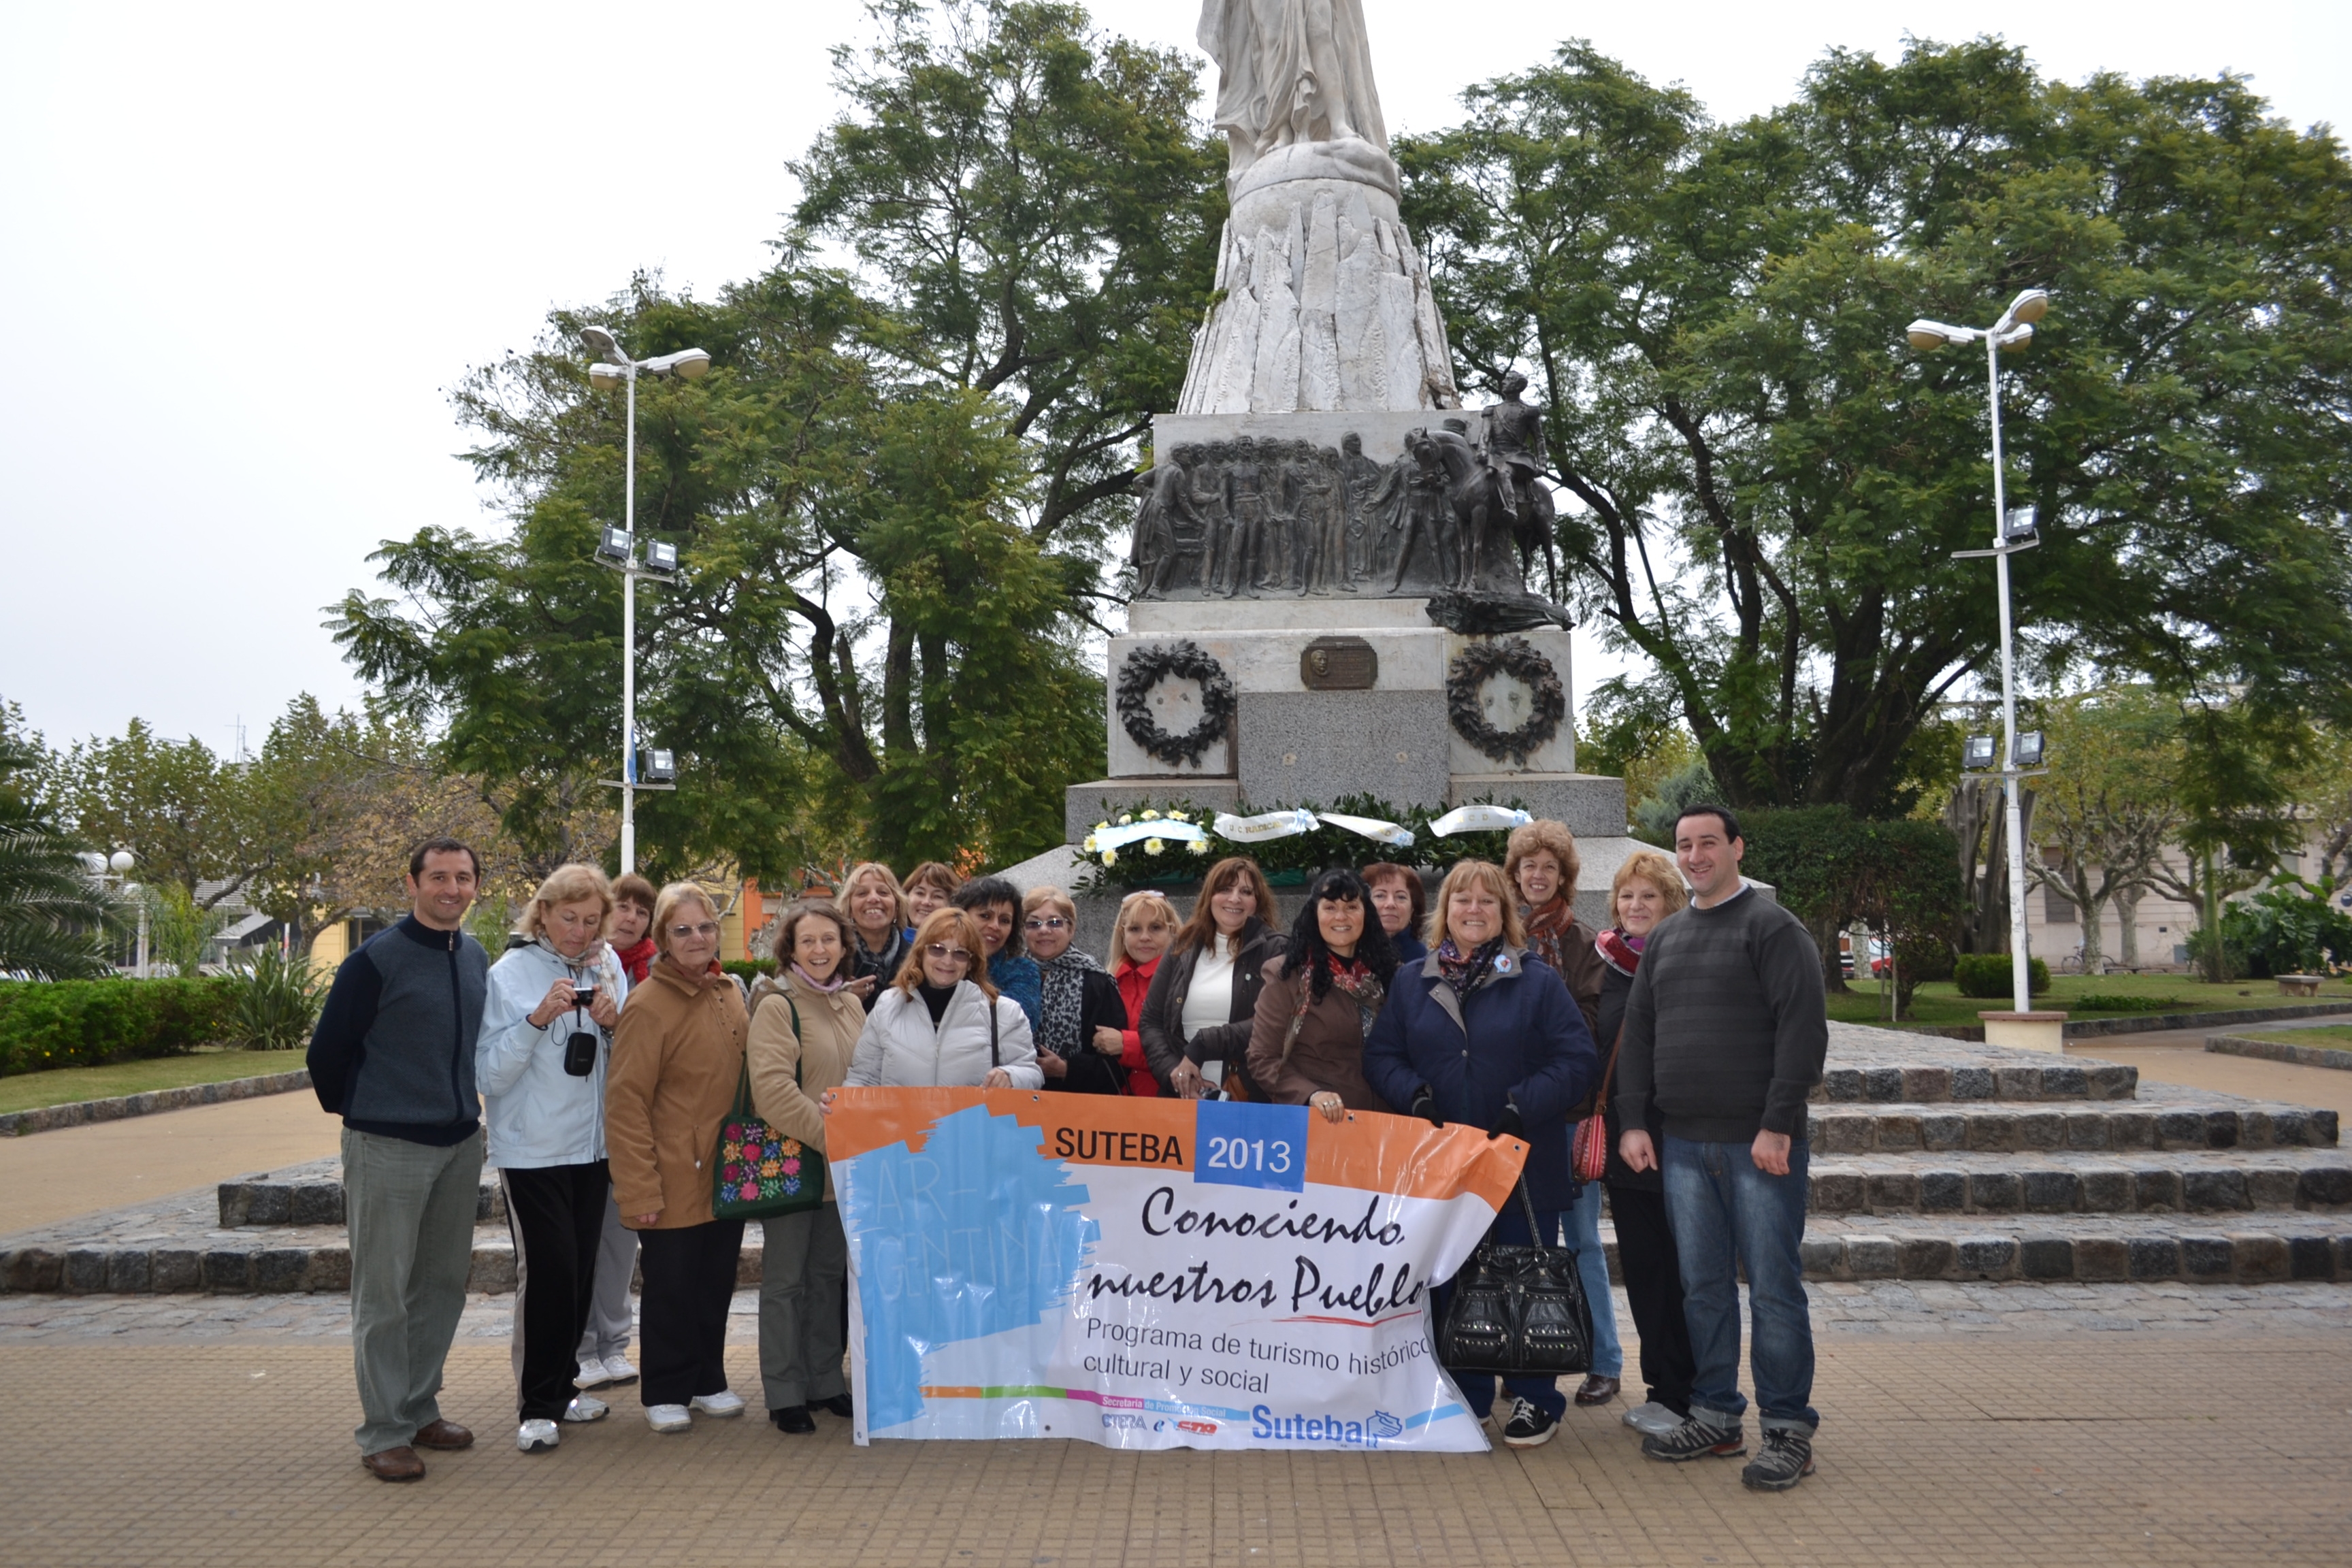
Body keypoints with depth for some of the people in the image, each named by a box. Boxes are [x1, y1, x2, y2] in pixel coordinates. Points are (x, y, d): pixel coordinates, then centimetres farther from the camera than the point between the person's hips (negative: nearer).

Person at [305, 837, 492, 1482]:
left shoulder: (477, 959, 7)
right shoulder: (376, 960, -12)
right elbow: (327, 1050, -6)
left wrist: (463, 1110, 15)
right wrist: (356, 1113, 5)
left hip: (460, 1144, 7)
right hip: (389, 1148, -6)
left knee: (444, 1283, 14)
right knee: (383, 1293, 1)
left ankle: (420, 1409, 27)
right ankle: (383, 1431, 9)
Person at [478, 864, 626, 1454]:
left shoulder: (608, 966, 4)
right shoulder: (510, 973, -9)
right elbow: (490, 1074, -12)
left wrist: (615, 1023, -11)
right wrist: (538, 1018, -24)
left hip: (593, 1145, 5)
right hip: (531, 1148, -5)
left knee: (581, 1272, 11)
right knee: (547, 1270, -8)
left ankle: (562, 1385, 27)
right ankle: (537, 1406, 4)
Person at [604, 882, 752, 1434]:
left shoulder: (730, 994, 8)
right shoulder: (648, 1005, -14)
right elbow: (625, 1104, -15)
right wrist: (640, 1189, -17)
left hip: (728, 1174, 6)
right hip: (675, 1178, -6)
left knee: (717, 1282, 15)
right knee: (671, 1287, 6)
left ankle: (708, 1381, 30)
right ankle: (666, 1393, 21)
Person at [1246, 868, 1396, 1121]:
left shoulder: (1383, 972, 5)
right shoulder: (1288, 974, -6)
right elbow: (1262, 1059, -9)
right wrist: (1311, 1094, -23)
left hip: (1375, 1118, 3)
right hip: (1310, 1119, -3)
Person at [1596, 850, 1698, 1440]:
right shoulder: (1611, 964, 10)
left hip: (1676, 1139, -6)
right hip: (1622, 1140, 6)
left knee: (1677, 1268, 1)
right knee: (1640, 1264, 11)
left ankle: (1681, 1396, 10)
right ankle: (1661, 1386, 22)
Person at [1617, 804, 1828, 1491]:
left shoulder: (1773, 927, -4)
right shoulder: (1663, 938, 16)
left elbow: (1804, 1029, -11)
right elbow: (1636, 1033, 17)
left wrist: (1778, 1125, -17)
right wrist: (1633, 1120, 8)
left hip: (1759, 1145, -6)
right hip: (1683, 1145, 6)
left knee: (1773, 1288, -1)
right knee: (1703, 1286, 11)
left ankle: (1789, 1431, 9)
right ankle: (1715, 1416, 21)